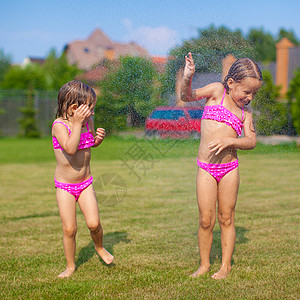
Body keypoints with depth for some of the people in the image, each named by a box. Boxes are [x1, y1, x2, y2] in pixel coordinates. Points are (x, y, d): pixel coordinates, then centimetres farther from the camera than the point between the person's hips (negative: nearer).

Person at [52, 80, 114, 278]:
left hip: (85, 184, 4)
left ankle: (100, 247, 25)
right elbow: (70, 148, -34)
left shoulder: (88, 121, -3)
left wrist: (99, 137, -5)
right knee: (69, 229, -1)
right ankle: (71, 266, 19)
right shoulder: (59, 125, -19)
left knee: (94, 223, -8)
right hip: (65, 187, -3)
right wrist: (77, 123, -33)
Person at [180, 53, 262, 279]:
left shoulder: (245, 112, 9)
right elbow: (187, 96, -10)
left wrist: (230, 141, -18)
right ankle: (204, 264, 19)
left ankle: (226, 265, 21)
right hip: (206, 169, -2)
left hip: (229, 169, 2)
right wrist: (187, 79, -31)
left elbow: (251, 141, 0)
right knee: (206, 220, 2)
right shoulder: (217, 91, 1)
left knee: (226, 218, 8)